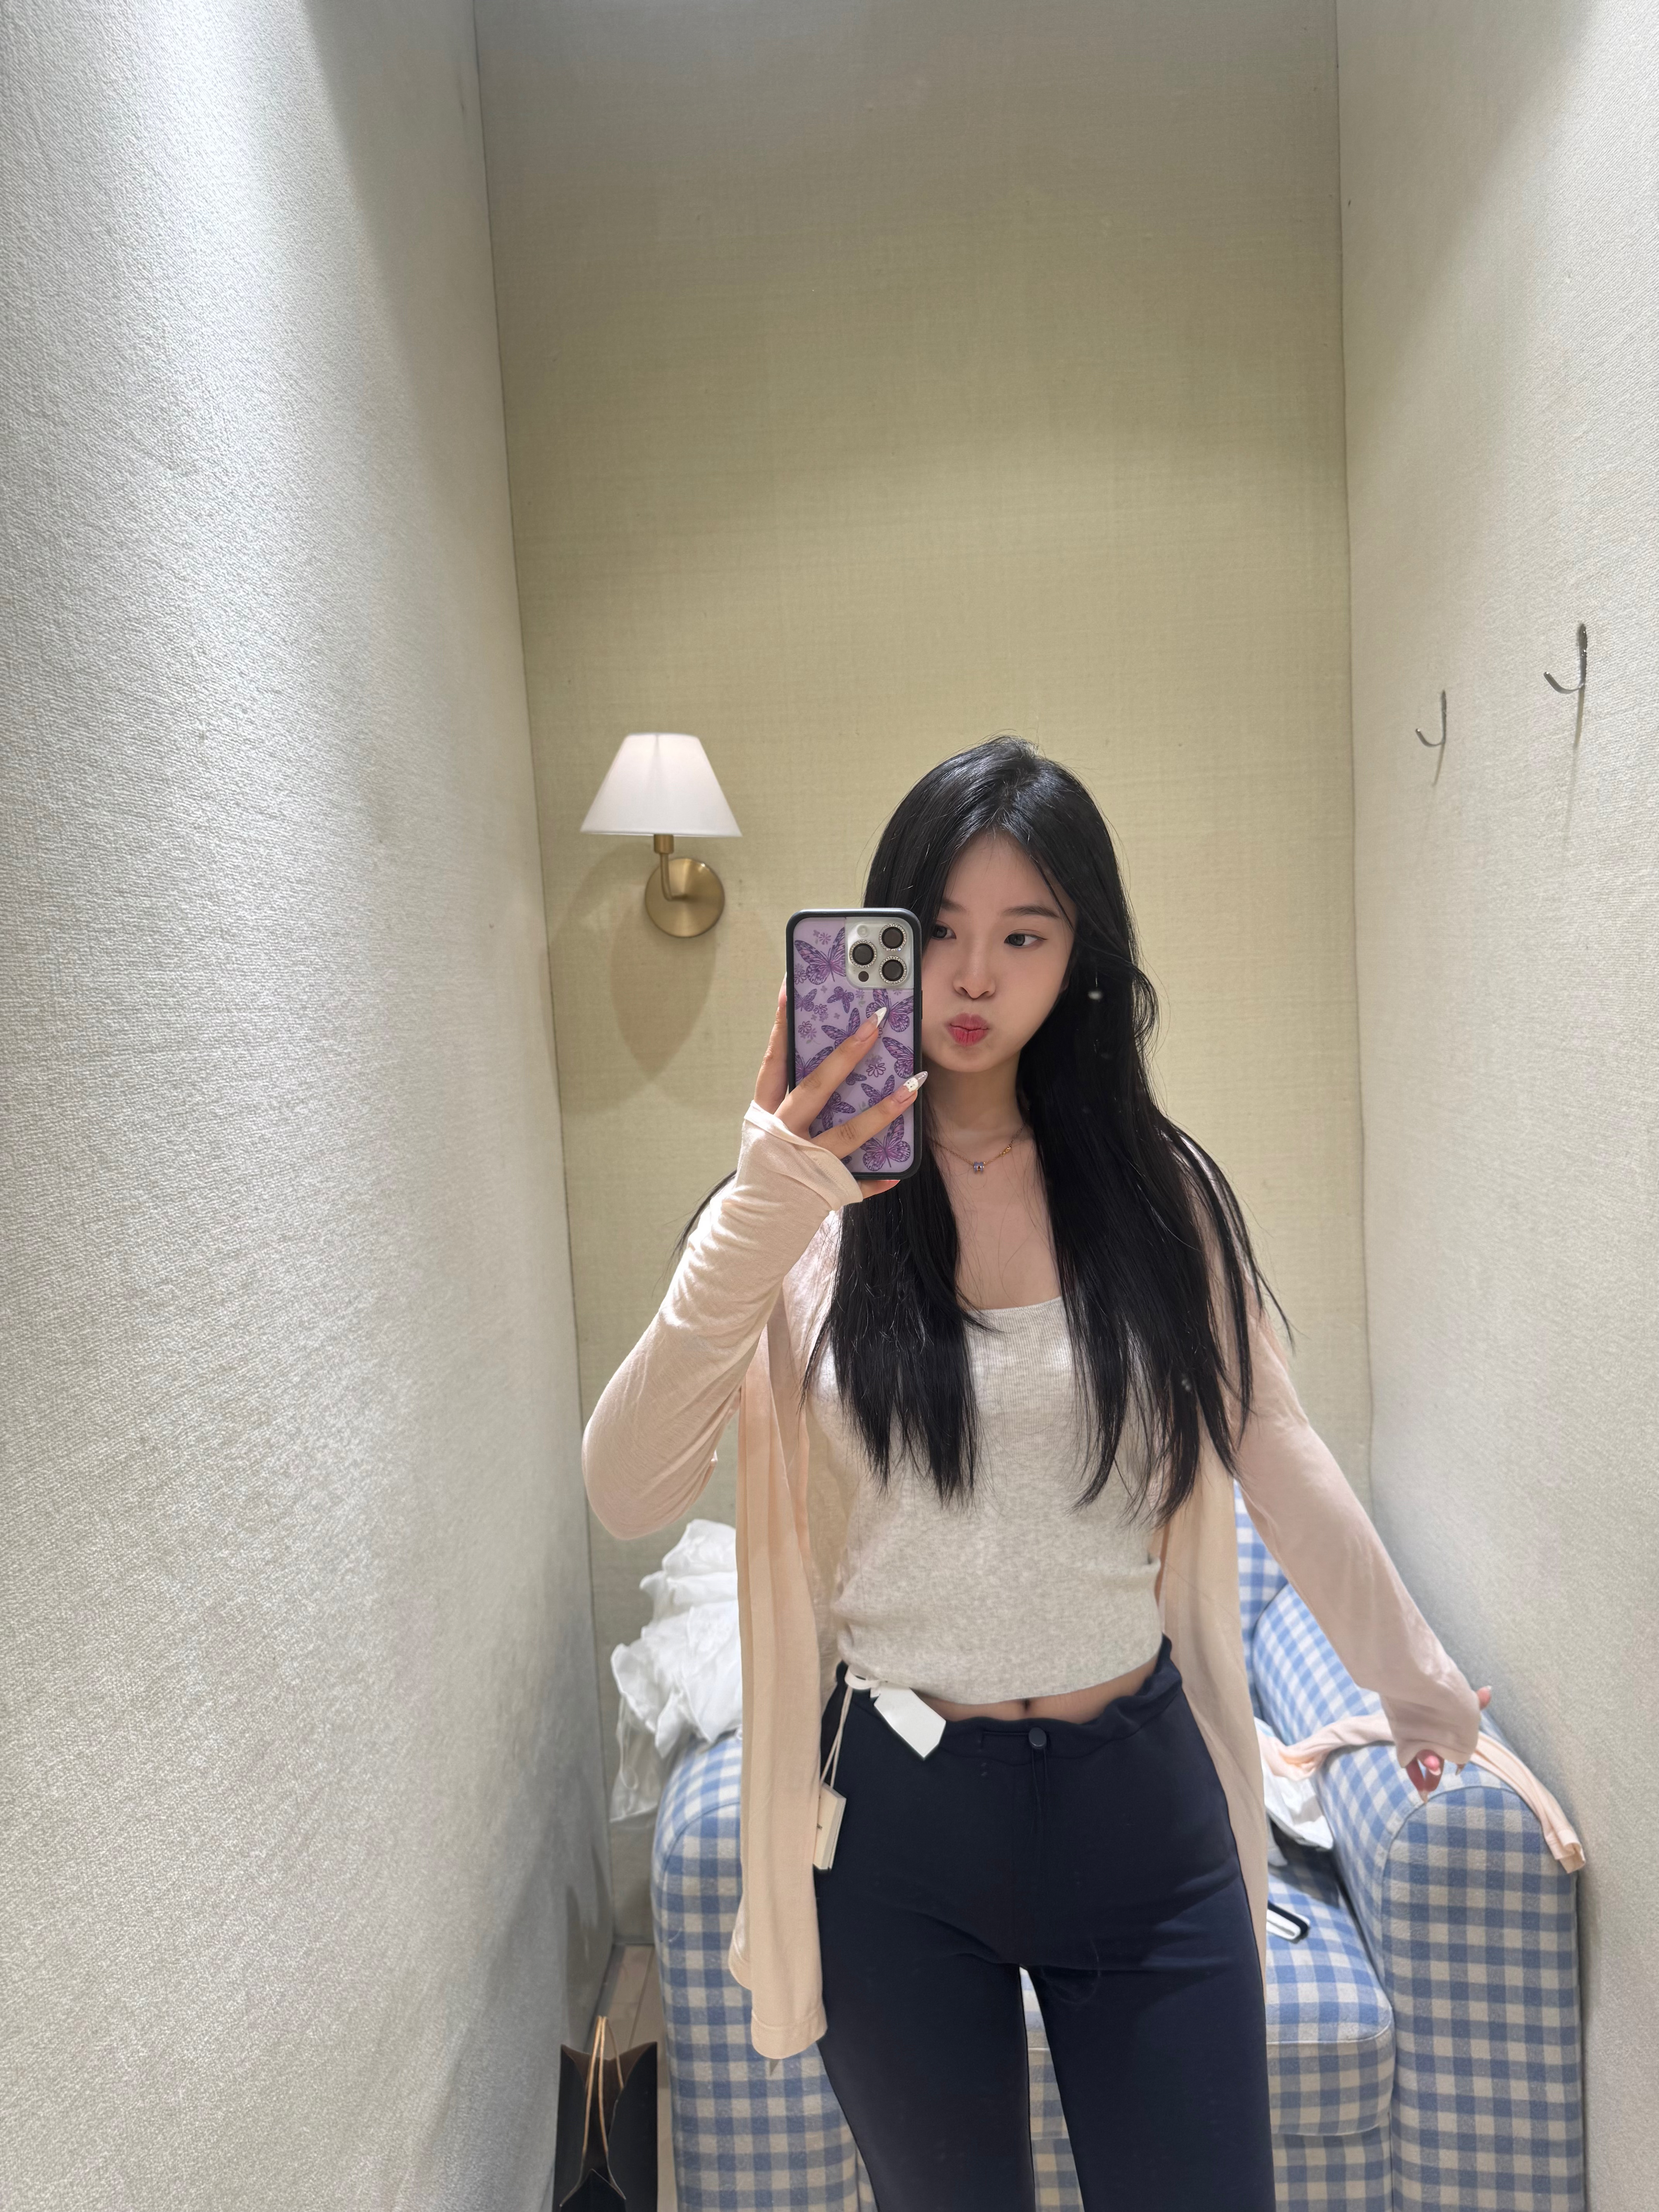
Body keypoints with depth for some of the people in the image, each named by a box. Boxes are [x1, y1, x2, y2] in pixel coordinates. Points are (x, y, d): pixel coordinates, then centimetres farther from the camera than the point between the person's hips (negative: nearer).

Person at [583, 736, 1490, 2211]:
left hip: (1142, 1801, 1)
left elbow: (1275, 1451, 6)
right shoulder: (813, 1207, -9)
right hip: (896, 1816, -1)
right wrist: (759, 1221, -30)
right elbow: (629, 1496, -19)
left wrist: (1415, 1673, 14)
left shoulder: (1155, 1188, -3)